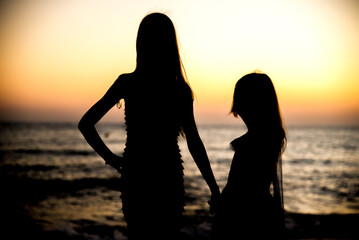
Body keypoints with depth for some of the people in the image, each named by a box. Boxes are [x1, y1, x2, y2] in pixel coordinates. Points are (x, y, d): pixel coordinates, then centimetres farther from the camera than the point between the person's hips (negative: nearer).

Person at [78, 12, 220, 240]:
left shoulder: (127, 83, -6)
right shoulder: (182, 90, -8)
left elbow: (85, 124, -7)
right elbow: (195, 145, -8)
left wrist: (111, 158, 0)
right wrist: (215, 190, -2)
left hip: (135, 177, 1)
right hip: (169, 178, 0)